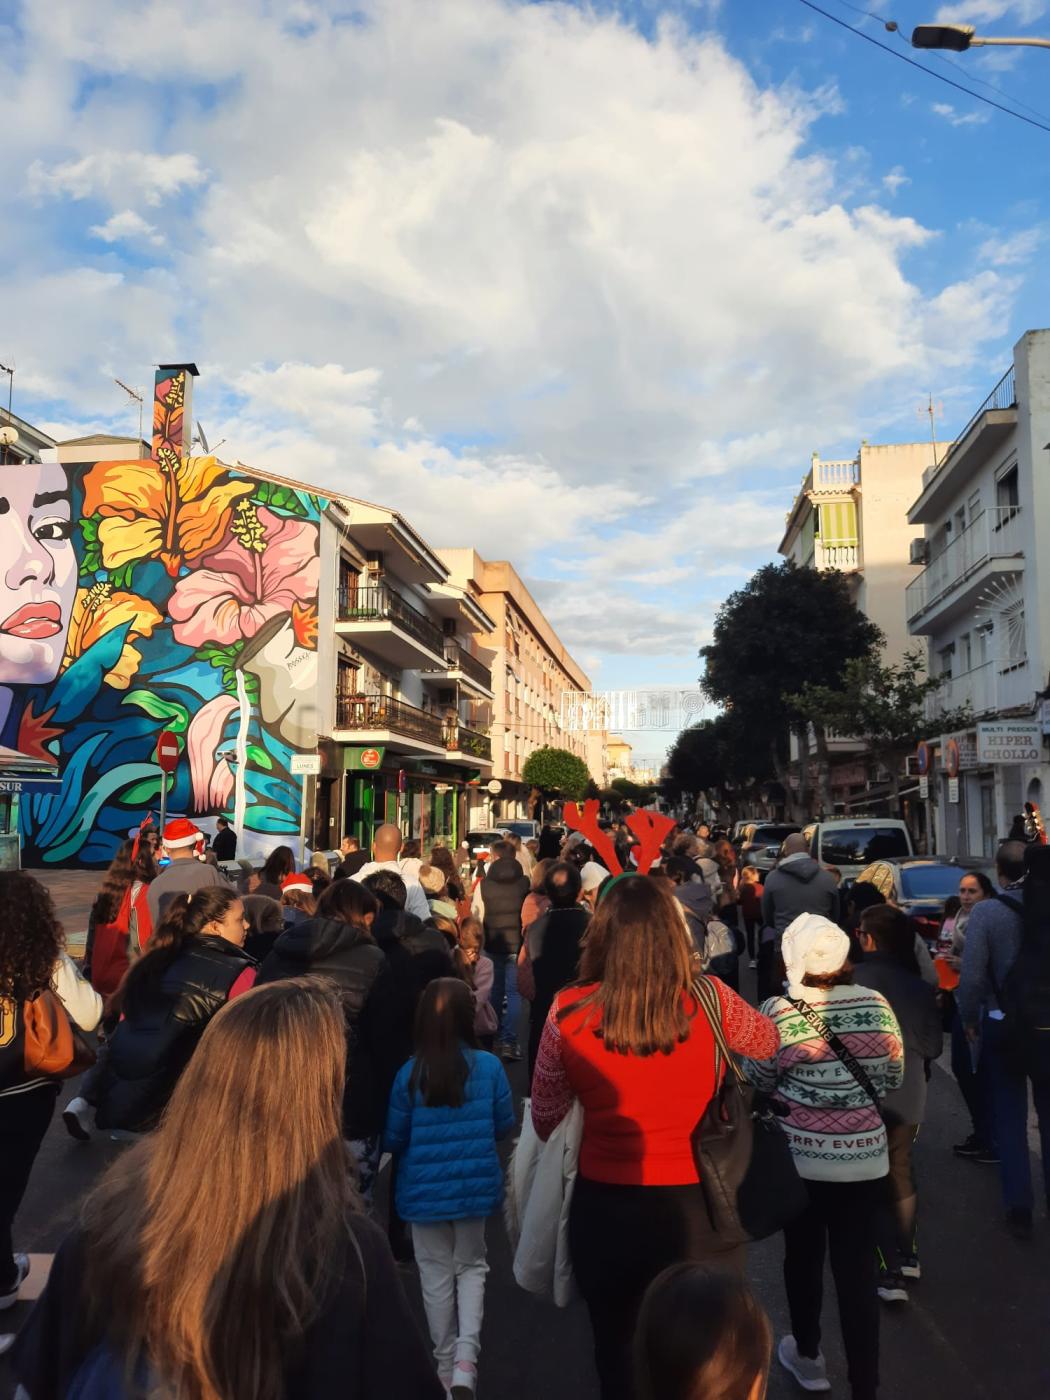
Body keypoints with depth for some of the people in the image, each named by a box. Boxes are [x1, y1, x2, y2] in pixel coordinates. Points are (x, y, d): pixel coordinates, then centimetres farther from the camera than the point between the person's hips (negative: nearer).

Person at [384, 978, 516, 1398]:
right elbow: (505, 1125, -1)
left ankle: (447, 1363, 29)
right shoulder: (489, 1066, -14)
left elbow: (392, 1138, -6)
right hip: (475, 1186, 1)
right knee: (471, 1266, 19)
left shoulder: (410, 1073, -15)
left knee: (436, 1274, 16)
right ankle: (466, 1356, 4)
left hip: (424, 1190, 0)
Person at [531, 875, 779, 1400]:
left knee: (618, 1355, 24)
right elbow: (768, 1040, 8)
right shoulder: (708, 1000, -15)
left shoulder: (569, 1012, -16)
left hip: (605, 1211, 0)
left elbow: (545, 1122, -2)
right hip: (696, 1211, 1)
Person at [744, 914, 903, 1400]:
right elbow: (893, 1080, 4)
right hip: (865, 1158, 1)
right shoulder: (876, 1004, -8)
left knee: (803, 1257, 19)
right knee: (857, 1272, 10)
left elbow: (758, 1081, -2)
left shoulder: (777, 1011, -16)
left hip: (799, 1157, -1)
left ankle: (807, 1358, 39)